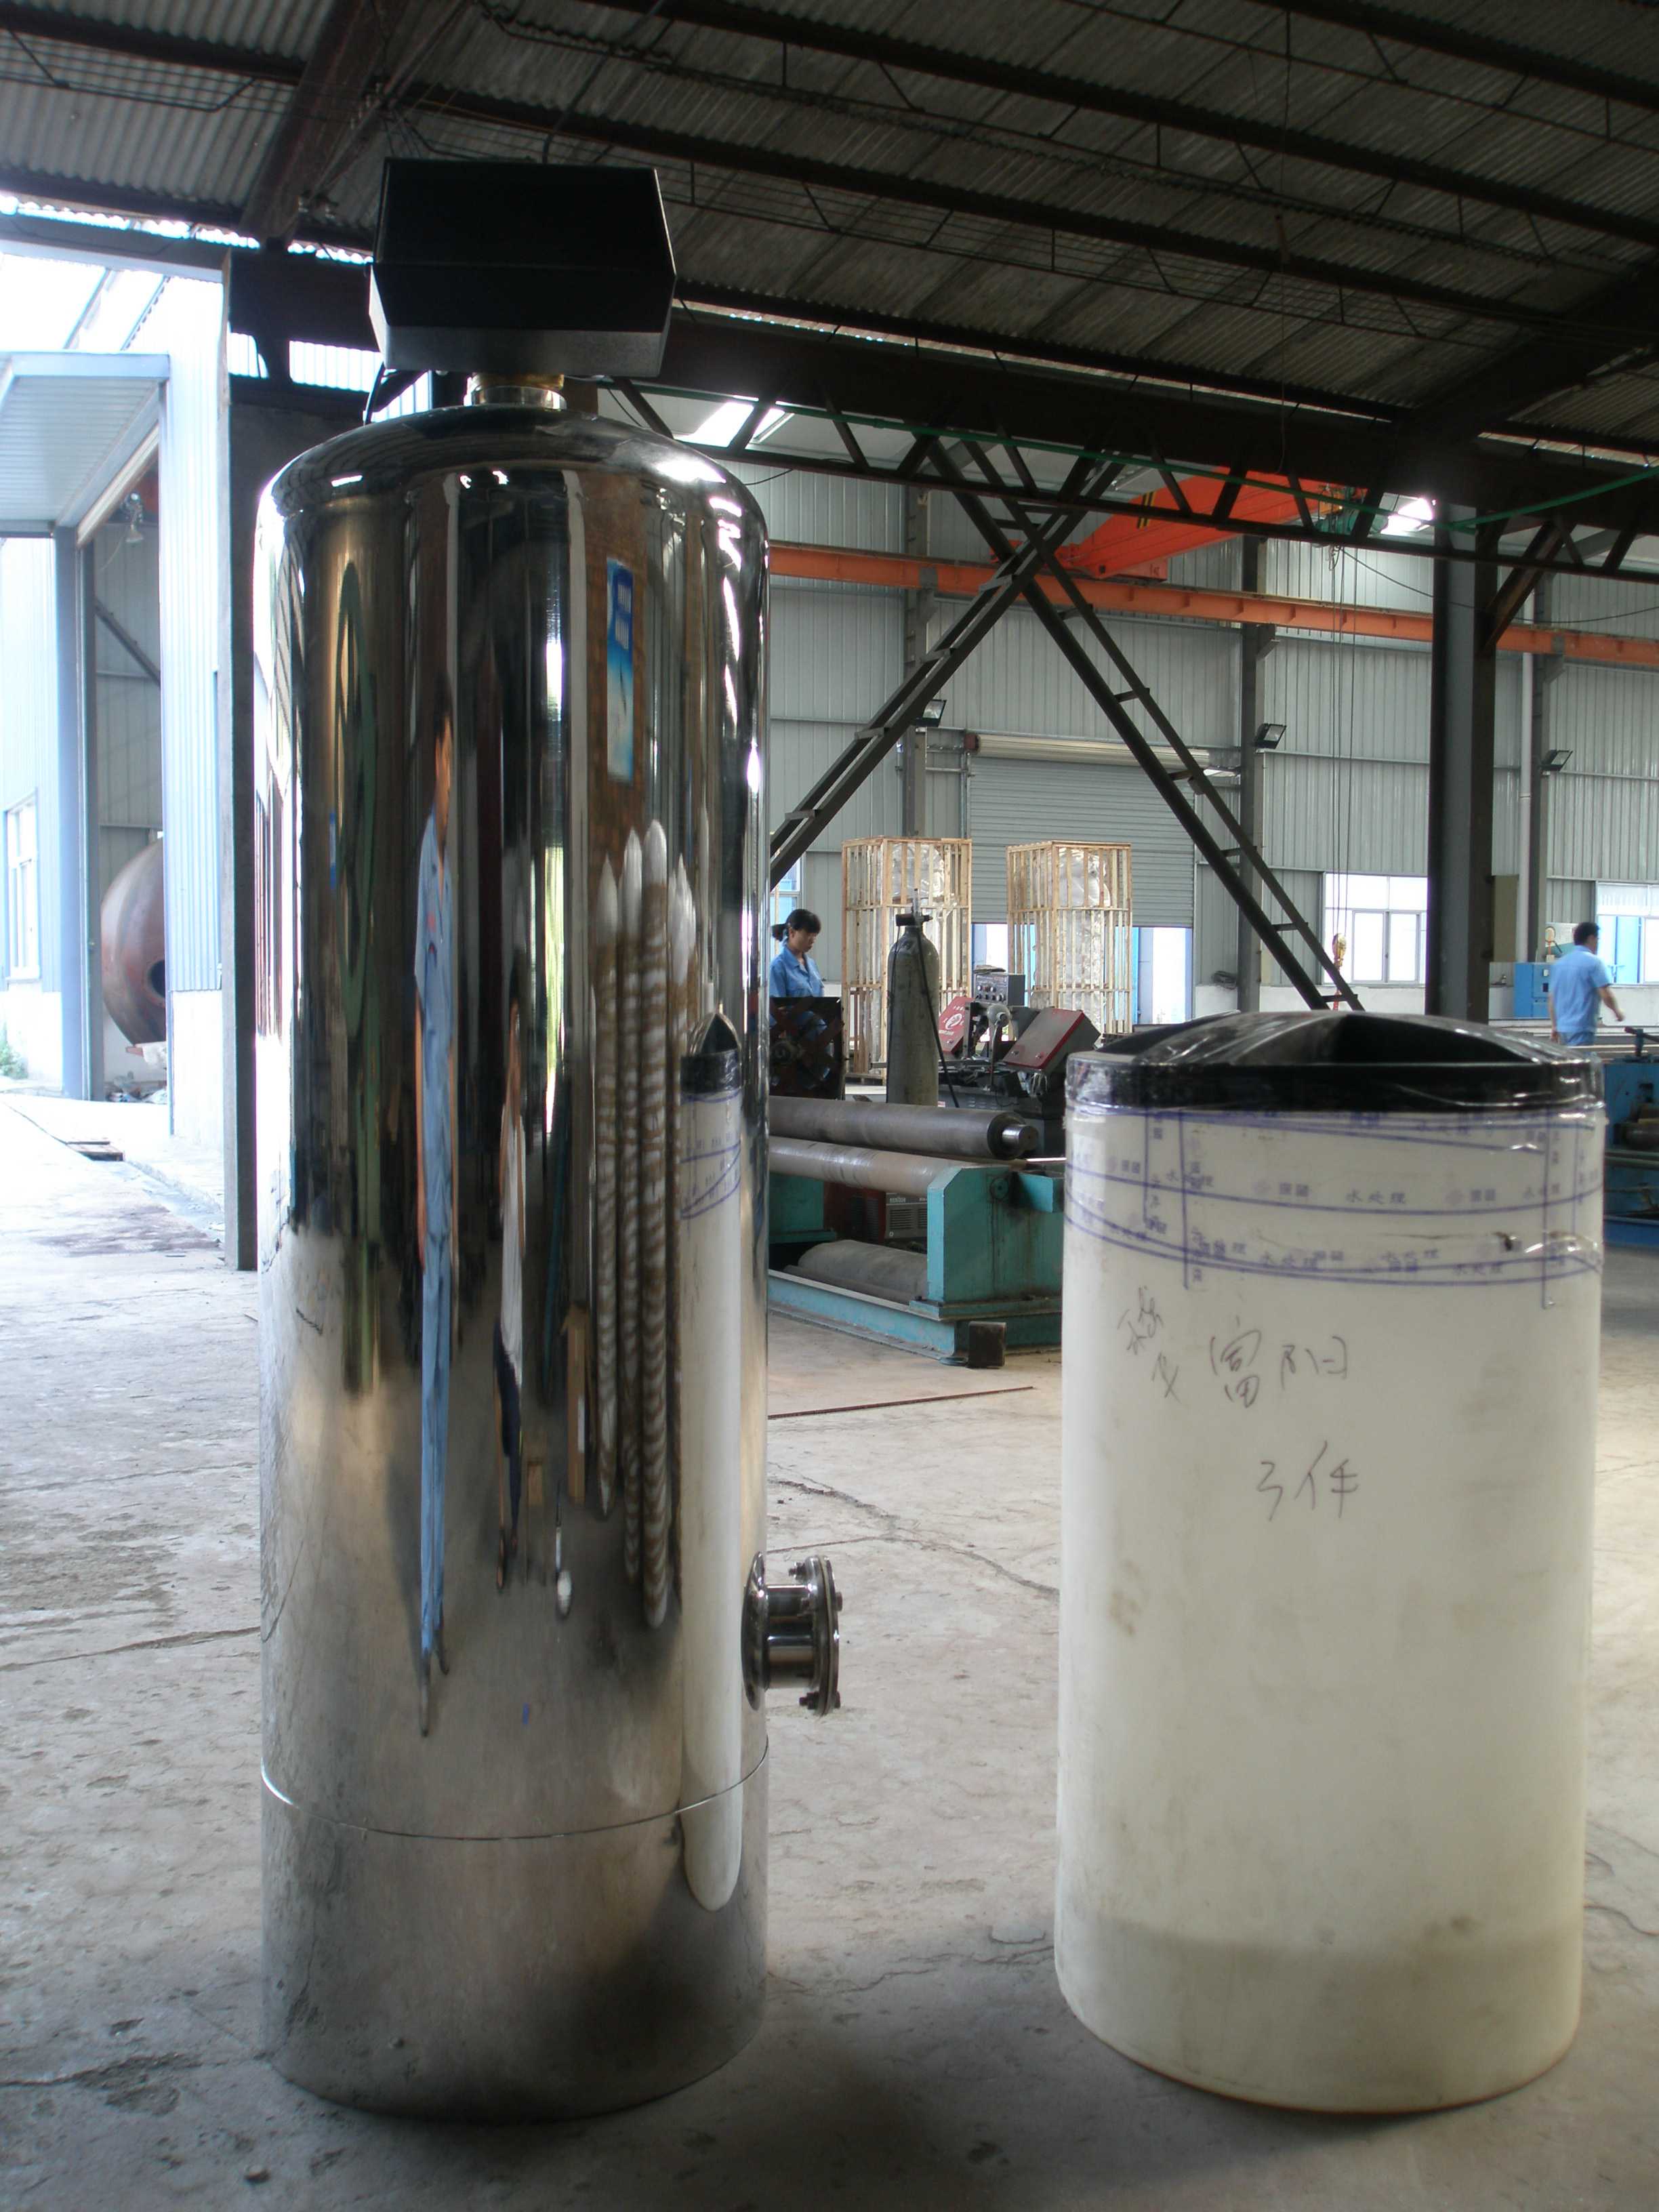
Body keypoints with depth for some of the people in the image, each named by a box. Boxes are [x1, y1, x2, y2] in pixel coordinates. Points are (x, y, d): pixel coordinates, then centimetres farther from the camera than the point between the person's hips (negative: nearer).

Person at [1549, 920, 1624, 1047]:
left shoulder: (1559, 963, 11)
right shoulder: (1594, 962, -9)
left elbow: (1552, 998, 14)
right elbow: (1606, 996, -12)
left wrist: (1555, 1026, 20)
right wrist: (1617, 1012, 6)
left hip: (1562, 1028, 7)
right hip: (1582, 1029, -7)